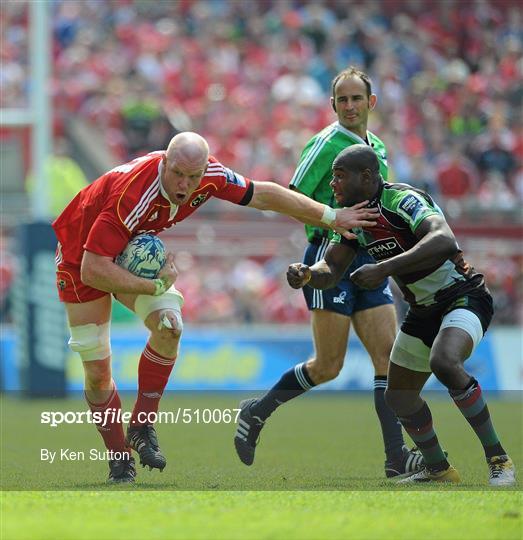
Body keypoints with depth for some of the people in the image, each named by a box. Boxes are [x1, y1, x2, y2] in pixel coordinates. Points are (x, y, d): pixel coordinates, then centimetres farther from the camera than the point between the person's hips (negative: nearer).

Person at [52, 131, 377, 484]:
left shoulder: (210, 174, -22)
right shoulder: (134, 194, -41)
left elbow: (262, 195, -4)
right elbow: (92, 270, -39)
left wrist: (331, 217, -2)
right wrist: (157, 285, -32)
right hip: (82, 254, -5)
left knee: (169, 326, -19)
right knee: (97, 369, -8)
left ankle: (142, 427, -3)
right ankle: (119, 457, 10)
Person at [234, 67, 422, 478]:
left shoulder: (379, 149, 16)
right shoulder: (326, 144, -8)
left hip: (368, 261, 7)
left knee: (389, 356, -3)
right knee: (328, 367, -5)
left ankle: (396, 456, -4)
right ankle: (257, 412, 15)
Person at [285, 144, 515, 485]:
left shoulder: (403, 200, -24)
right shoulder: (352, 216, 4)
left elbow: (444, 241, -41)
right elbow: (330, 271, 5)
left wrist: (384, 269, -44)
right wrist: (306, 274, -19)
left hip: (463, 296, -10)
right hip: (424, 312, 10)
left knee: (444, 362, -35)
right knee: (399, 397, 12)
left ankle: (500, 462, -26)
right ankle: (438, 470, 32)